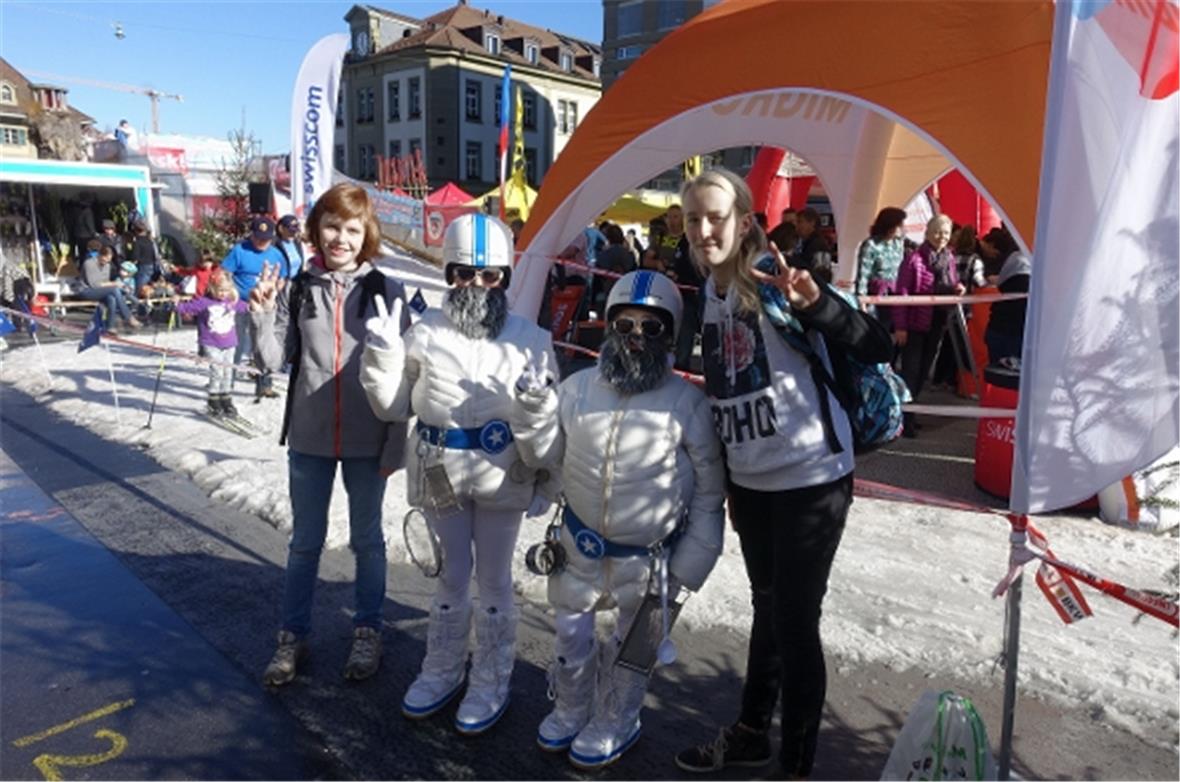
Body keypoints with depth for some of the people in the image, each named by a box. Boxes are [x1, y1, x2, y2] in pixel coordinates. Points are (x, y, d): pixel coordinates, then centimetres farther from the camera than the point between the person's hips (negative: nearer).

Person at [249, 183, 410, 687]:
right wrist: (262, 314, -17)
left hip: (367, 441, -2)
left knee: (367, 539, 14)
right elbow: (273, 360, 0)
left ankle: (368, 631, 32)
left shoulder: (385, 292, -6)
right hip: (309, 437, 2)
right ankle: (293, 636, 31)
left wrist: (396, 445, -8)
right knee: (305, 541, 15)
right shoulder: (298, 289, 0)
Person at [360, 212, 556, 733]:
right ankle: (442, 671, 38)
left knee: (494, 579, 13)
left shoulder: (531, 339, -5)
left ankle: (491, 682, 31)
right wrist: (382, 359, -12)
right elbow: (393, 407, 3)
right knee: (452, 574, 17)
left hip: (503, 477, -1)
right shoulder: (425, 332, -1)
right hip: (440, 474, 2)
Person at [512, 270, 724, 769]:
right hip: (581, 540, 3)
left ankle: (616, 722, 44)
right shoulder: (579, 388, -8)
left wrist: (689, 565, -9)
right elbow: (550, 458, 3)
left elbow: (709, 492, -9)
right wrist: (537, 416, -15)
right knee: (571, 635, 20)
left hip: (649, 555, -3)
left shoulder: (687, 404, -16)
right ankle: (571, 708, 47)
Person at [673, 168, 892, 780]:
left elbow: (877, 350, -19)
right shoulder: (709, 298, 7)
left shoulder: (776, 281, -14)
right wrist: (728, 480, 19)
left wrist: (816, 303, -36)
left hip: (810, 480, -7)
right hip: (750, 482, 7)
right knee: (767, 608, 21)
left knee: (796, 620, 2)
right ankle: (751, 731, 38)